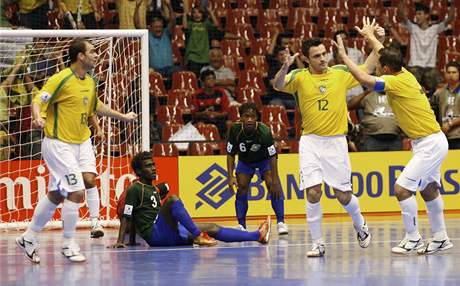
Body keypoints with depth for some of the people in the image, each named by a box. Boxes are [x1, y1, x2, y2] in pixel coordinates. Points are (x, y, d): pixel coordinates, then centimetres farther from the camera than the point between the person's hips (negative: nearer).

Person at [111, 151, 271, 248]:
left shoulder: (154, 189, 26)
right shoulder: (135, 189, -1)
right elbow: (126, 217, -7)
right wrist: (120, 242, -16)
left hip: (170, 233, 9)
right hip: (154, 234, -9)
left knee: (212, 229, 2)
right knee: (173, 200, -30)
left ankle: (257, 236, -2)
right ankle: (198, 236, -33)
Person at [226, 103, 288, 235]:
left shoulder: (265, 131, -36)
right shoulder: (235, 130, -30)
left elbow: (273, 156, -31)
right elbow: (230, 154, -17)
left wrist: (275, 182, -33)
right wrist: (230, 177, -24)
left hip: (264, 159, -2)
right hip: (244, 161, 2)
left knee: (274, 187, -17)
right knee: (242, 187, -10)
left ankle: (281, 222, -11)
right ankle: (241, 225, -1)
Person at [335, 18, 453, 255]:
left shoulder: (396, 81, -19)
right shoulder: (404, 74, 6)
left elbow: (366, 80, -32)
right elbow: (385, 54, 25)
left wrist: (345, 57, -22)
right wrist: (370, 36, 40)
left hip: (430, 144, -10)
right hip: (432, 141, 10)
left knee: (402, 188, -12)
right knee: (429, 189, 18)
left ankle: (413, 239, -5)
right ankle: (440, 238, 27)